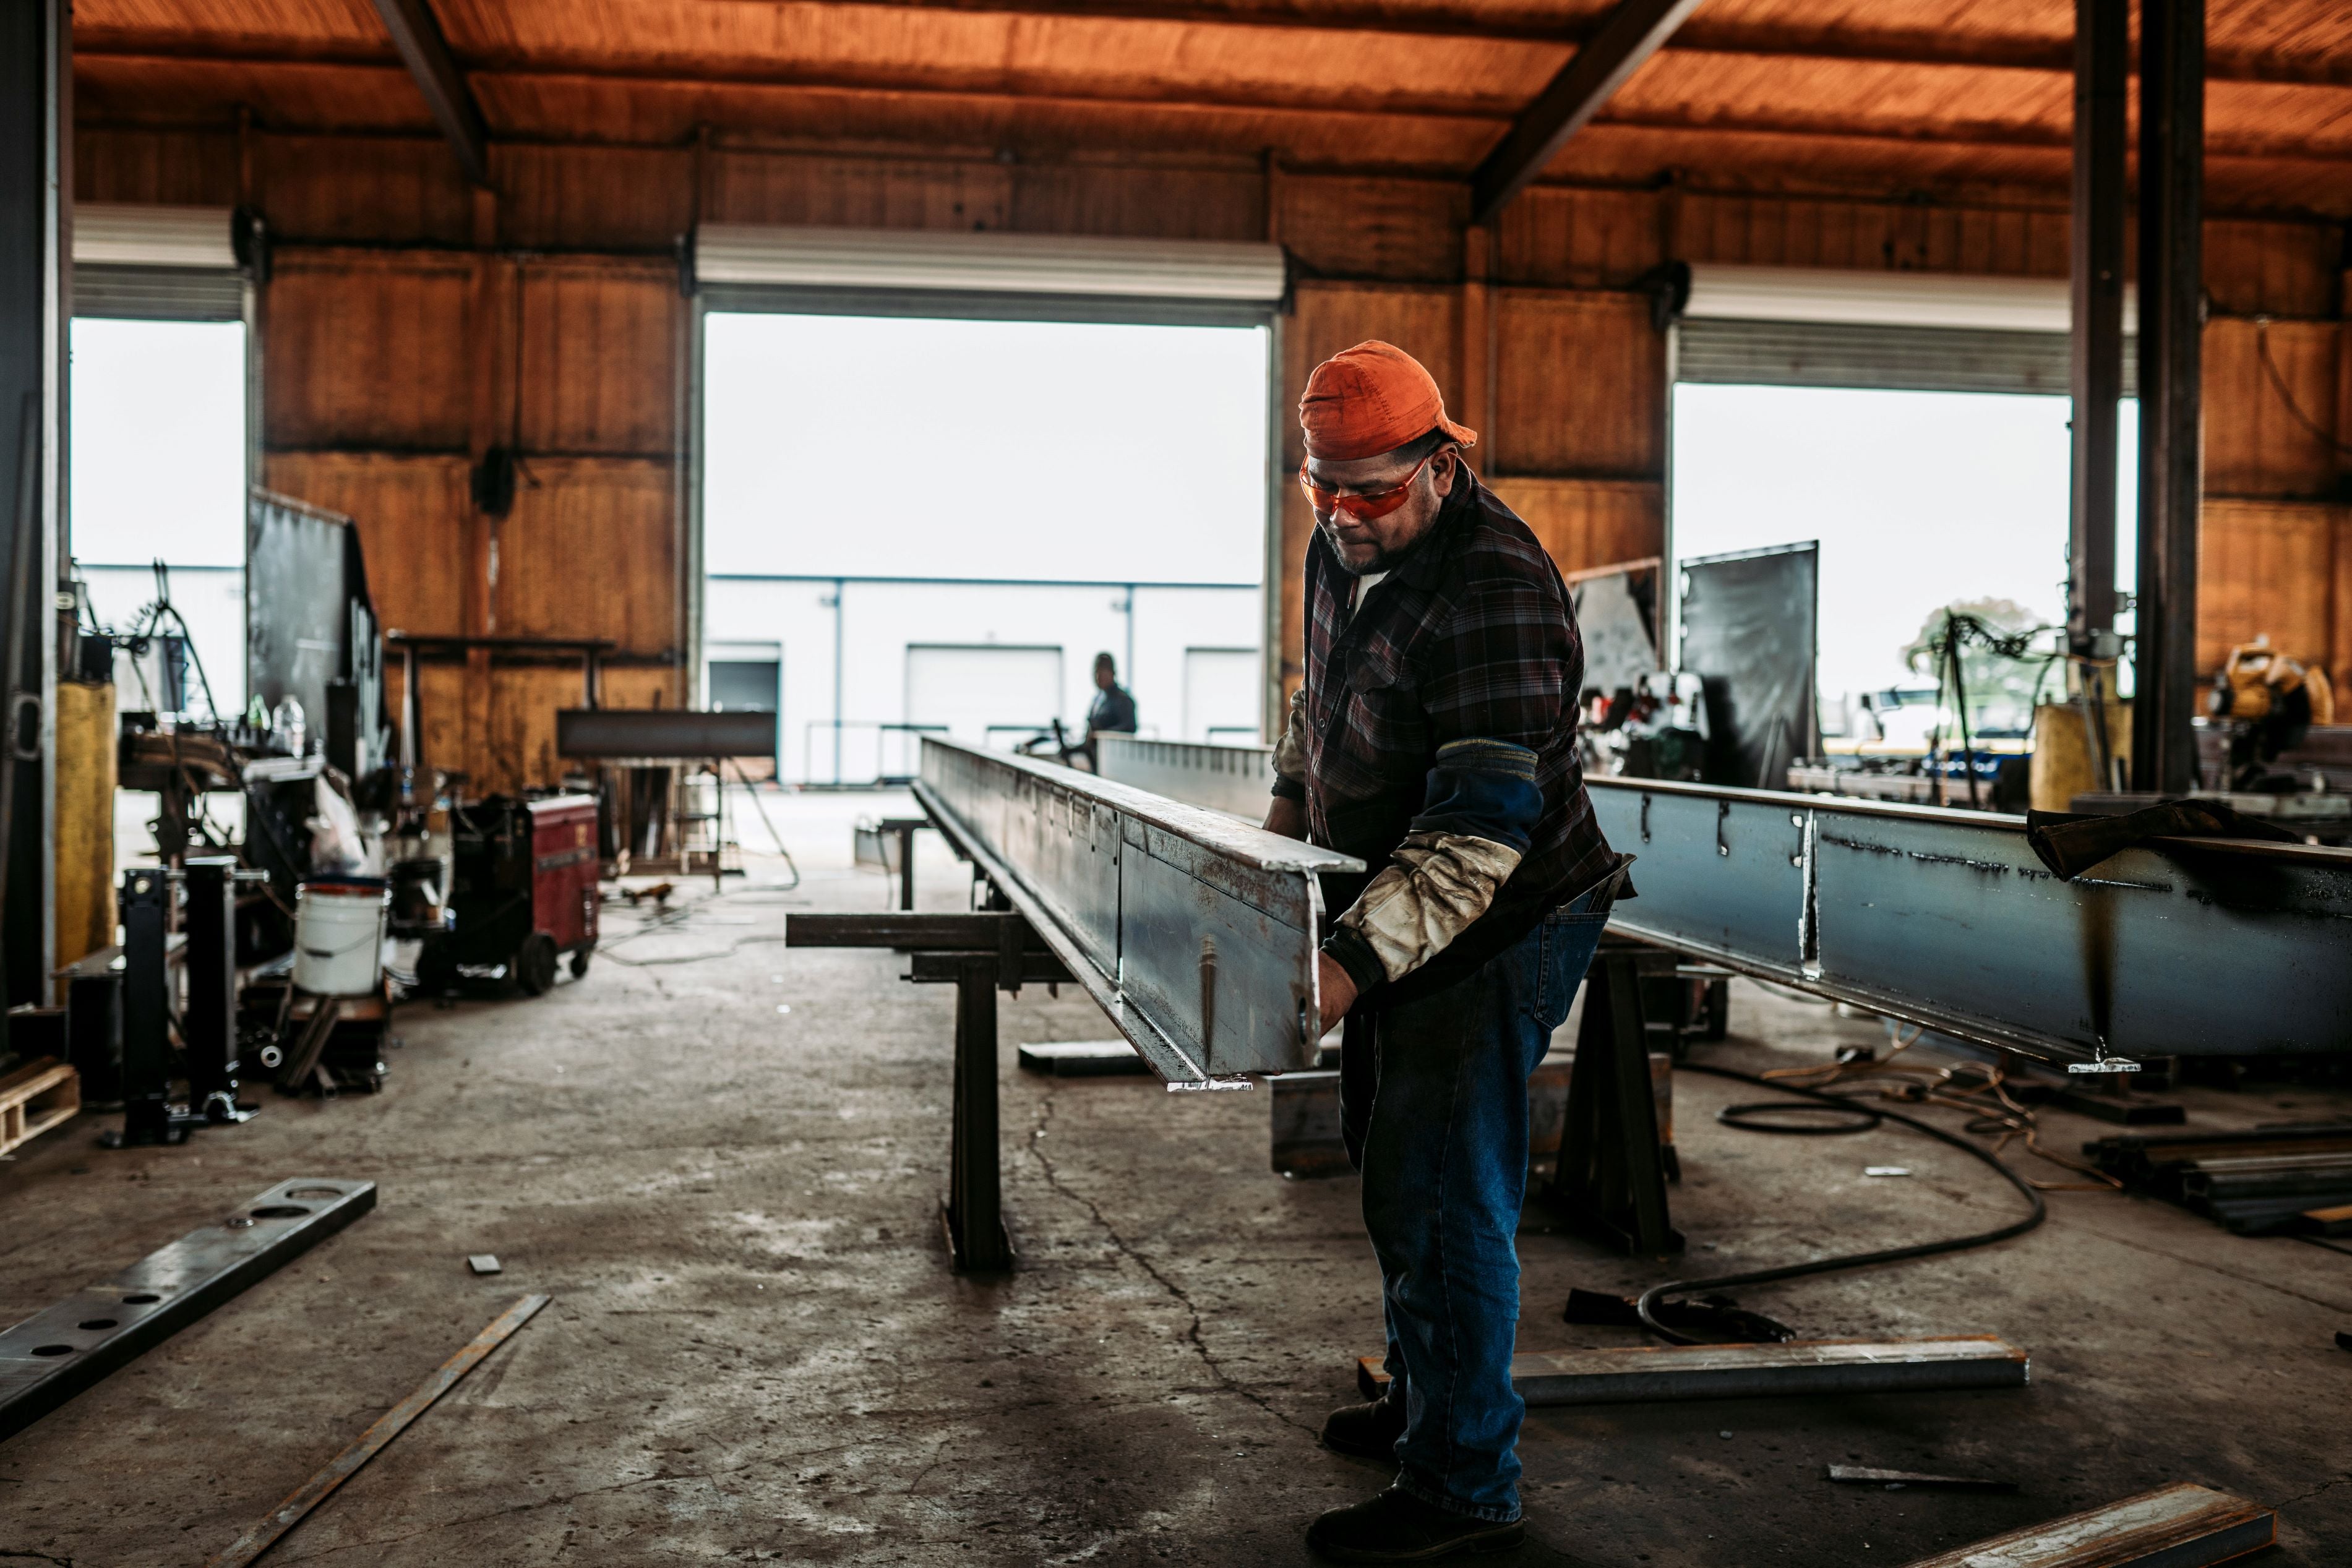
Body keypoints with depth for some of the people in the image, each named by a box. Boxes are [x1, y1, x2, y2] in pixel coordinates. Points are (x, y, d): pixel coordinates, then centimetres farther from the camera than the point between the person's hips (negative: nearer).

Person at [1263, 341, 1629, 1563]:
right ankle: (1423, 1399, 40)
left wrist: (1354, 959, -38)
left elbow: (1480, 829, -33)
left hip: (1498, 929, -10)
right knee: (1387, 1162, 20)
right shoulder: (1342, 552, 3)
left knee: (1439, 1195, -6)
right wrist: (1280, 836, 19)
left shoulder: (1494, 594, -27)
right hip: (1397, 916, 10)